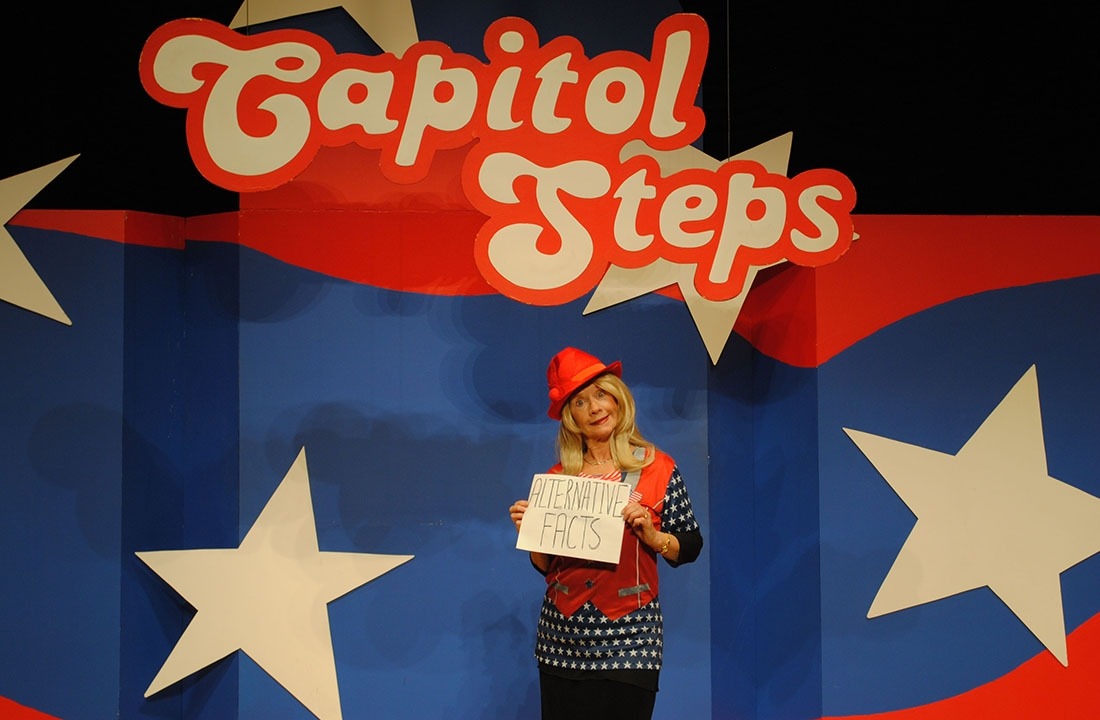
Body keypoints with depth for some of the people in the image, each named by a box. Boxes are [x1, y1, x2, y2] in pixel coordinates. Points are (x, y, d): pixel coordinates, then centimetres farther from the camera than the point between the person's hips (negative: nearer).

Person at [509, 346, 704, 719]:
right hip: (563, 640, 3)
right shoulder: (558, 477, 7)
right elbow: (545, 566, 13)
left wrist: (651, 534, -15)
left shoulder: (657, 468, 0)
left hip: (629, 641, -2)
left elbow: (691, 546, 2)